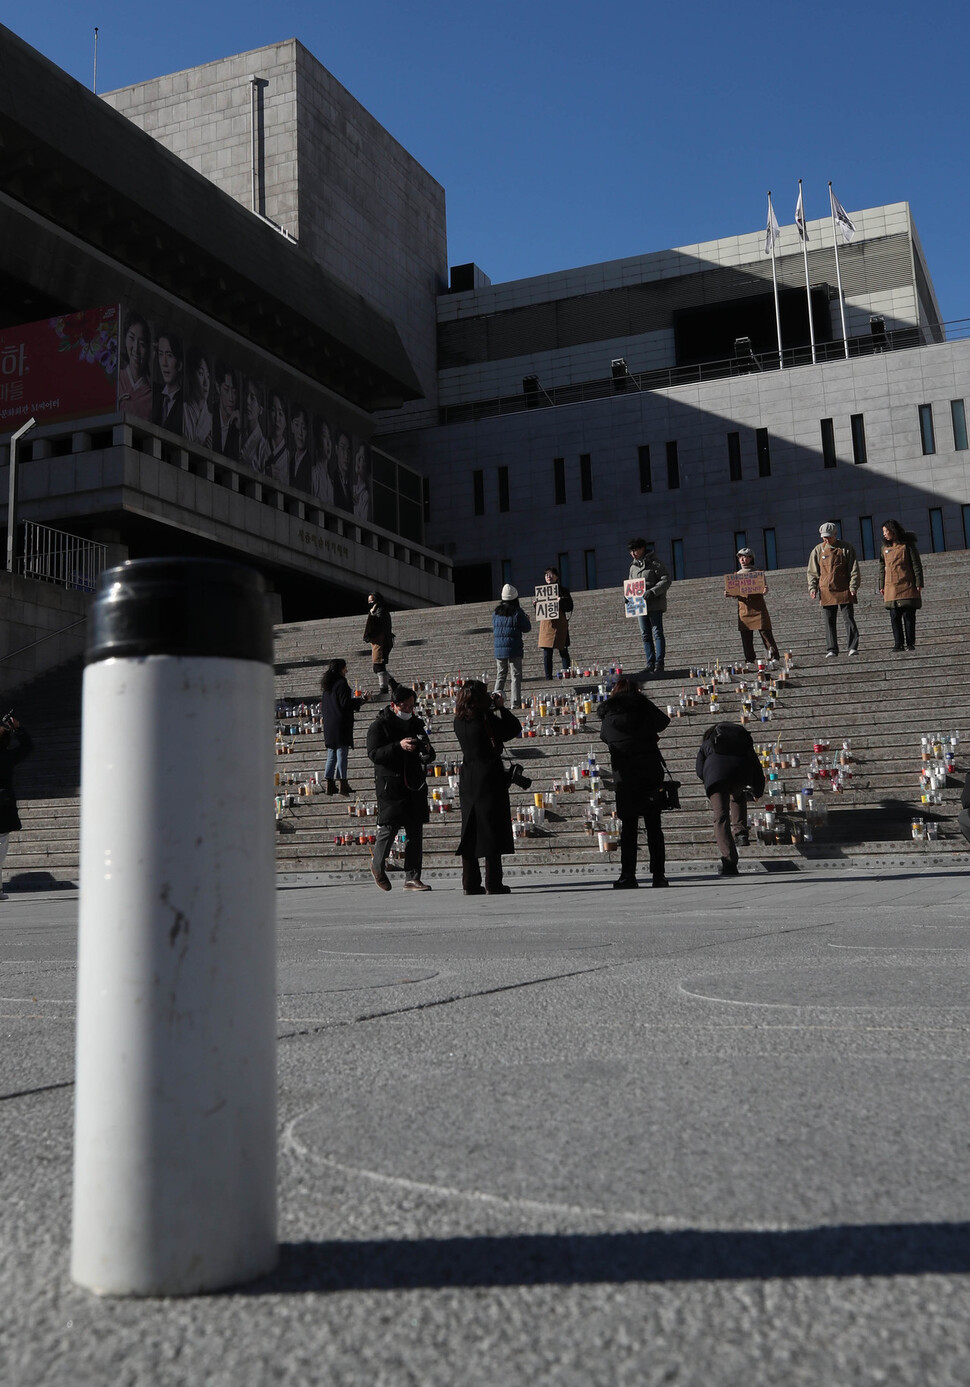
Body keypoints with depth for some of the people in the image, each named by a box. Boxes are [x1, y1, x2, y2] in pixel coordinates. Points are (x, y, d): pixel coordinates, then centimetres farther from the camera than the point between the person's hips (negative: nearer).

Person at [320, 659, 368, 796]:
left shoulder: (327, 685, 14)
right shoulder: (341, 684, -12)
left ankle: (329, 785, 10)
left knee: (331, 756, 10)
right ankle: (343, 784, -5)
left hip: (329, 725, 8)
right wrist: (361, 700, -5)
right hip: (341, 725, -8)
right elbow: (345, 703, -17)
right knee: (342, 754, -5)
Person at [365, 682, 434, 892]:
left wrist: (427, 751, -4)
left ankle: (412, 878, 7)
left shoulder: (415, 723, 14)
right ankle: (378, 865, 20)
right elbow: (374, 754, -15)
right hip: (390, 785, -6)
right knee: (389, 827, -7)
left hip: (415, 784, 6)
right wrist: (399, 746, -26)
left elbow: (428, 754, 21)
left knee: (415, 831, 3)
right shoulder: (379, 725, -4)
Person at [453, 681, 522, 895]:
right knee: (492, 830, -1)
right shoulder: (487, 718, -14)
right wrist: (501, 707, 6)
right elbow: (514, 728, -4)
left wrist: (493, 708, 15)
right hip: (490, 779, -6)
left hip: (467, 781, 6)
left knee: (470, 832, 9)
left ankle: (470, 884, 11)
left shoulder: (459, 721, 5)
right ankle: (493, 884, 0)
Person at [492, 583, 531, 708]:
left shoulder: (496, 612, 4)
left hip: (499, 649, 4)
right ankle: (515, 702, -2)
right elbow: (527, 628, -3)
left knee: (500, 675, 14)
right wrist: (527, 620, 17)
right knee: (516, 675, 2)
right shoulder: (517, 612, -10)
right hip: (514, 648, -4)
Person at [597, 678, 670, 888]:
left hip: (624, 777, 0)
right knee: (654, 826, 7)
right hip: (651, 773, 0)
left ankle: (628, 875, 0)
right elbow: (664, 722, 17)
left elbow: (604, 737, 14)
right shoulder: (644, 707, 2)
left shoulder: (608, 716, 2)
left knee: (628, 826, 5)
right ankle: (658, 874, 5)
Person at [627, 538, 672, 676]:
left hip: (655, 604, -7)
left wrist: (652, 592, -22)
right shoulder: (633, 566, 15)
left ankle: (659, 663, -8)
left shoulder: (655, 563, -5)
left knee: (657, 632, -7)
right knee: (645, 635, 6)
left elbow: (667, 580, -11)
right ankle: (650, 663, 10)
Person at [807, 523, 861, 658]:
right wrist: (812, 587, 0)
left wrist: (853, 586, -6)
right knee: (829, 622, 2)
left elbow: (854, 569, 3)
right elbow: (812, 572, 12)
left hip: (844, 591, -2)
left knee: (849, 619, -3)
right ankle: (831, 650, 6)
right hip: (826, 591, 2)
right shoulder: (818, 550, 8)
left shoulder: (846, 548, 2)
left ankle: (853, 647, 1)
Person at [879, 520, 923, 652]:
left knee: (909, 616, -2)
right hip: (891, 588, 4)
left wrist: (919, 584, -7)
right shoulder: (885, 548, 13)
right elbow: (882, 568, 16)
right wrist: (881, 586, 11)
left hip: (907, 586, -4)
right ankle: (898, 643, 2)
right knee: (894, 617, -1)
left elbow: (917, 565, -2)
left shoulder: (907, 545, -1)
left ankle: (910, 643, 4)